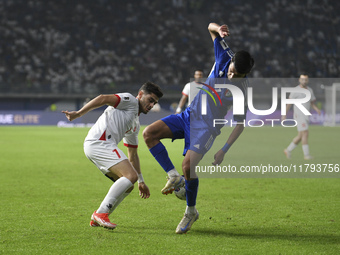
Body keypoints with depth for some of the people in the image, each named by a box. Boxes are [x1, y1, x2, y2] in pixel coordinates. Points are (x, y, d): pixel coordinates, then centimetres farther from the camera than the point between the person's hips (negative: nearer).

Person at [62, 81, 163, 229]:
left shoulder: (135, 124, 30)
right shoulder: (129, 100, 3)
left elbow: (132, 154, 35)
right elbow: (103, 99, -11)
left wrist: (141, 182, 35)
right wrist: (78, 113, -16)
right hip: (99, 143, -10)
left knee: (127, 186, 10)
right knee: (130, 175, -20)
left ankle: (97, 219, 11)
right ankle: (101, 213, -20)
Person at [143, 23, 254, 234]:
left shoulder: (242, 90, -18)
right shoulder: (225, 57, -9)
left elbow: (240, 124, -9)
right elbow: (211, 27, 2)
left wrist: (224, 150, -14)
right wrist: (218, 30, -24)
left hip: (206, 128, -6)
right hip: (189, 115, 6)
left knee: (188, 166, -21)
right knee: (149, 133, -12)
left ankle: (191, 211, 5)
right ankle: (174, 177, -1)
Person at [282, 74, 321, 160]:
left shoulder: (310, 90, 10)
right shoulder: (295, 91, -10)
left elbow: (312, 102, 16)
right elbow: (289, 103, -5)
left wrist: (316, 109, -5)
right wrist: (284, 114, -7)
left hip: (306, 116, 7)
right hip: (299, 115, -7)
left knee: (300, 136, 11)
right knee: (305, 134, -14)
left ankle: (288, 150, 26)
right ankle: (306, 154, -10)